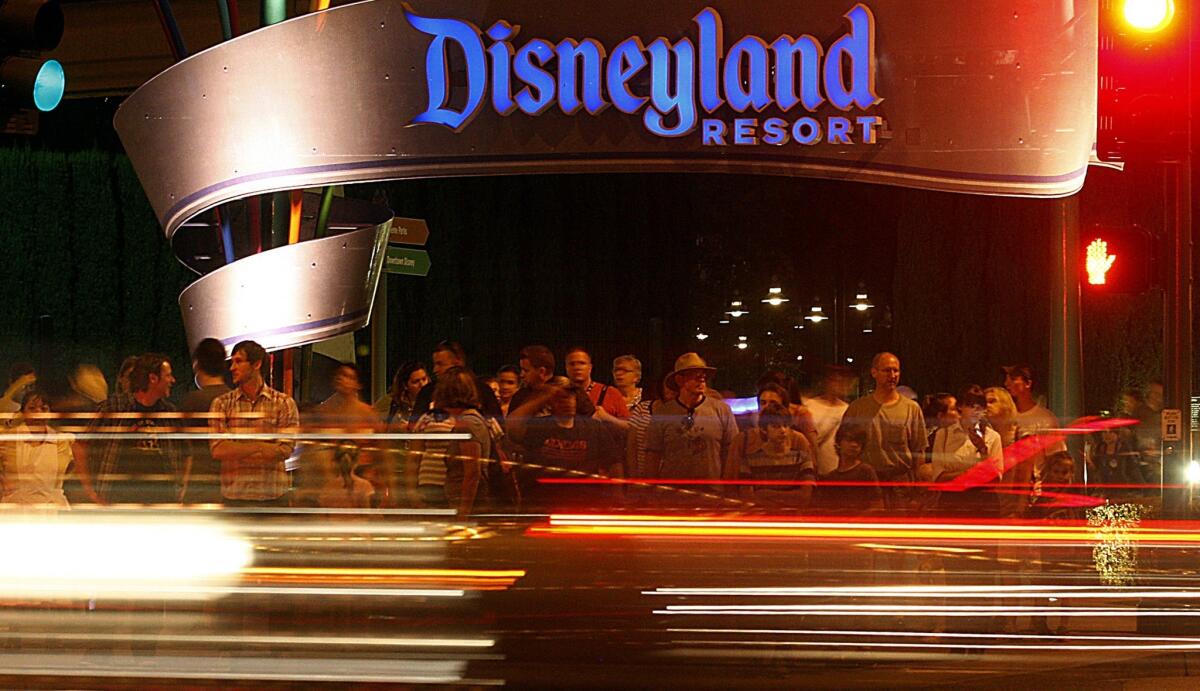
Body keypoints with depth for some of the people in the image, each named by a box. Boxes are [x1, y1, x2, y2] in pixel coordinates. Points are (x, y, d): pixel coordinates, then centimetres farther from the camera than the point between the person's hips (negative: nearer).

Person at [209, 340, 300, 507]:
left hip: (273, 497, -1)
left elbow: (285, 450, -8)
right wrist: (261, 446, -10)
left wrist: (235, 451, -10)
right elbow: (217, 450, -5)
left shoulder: (284, 403, 3)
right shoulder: (221, 404, 7)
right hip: (234, 496, 1)